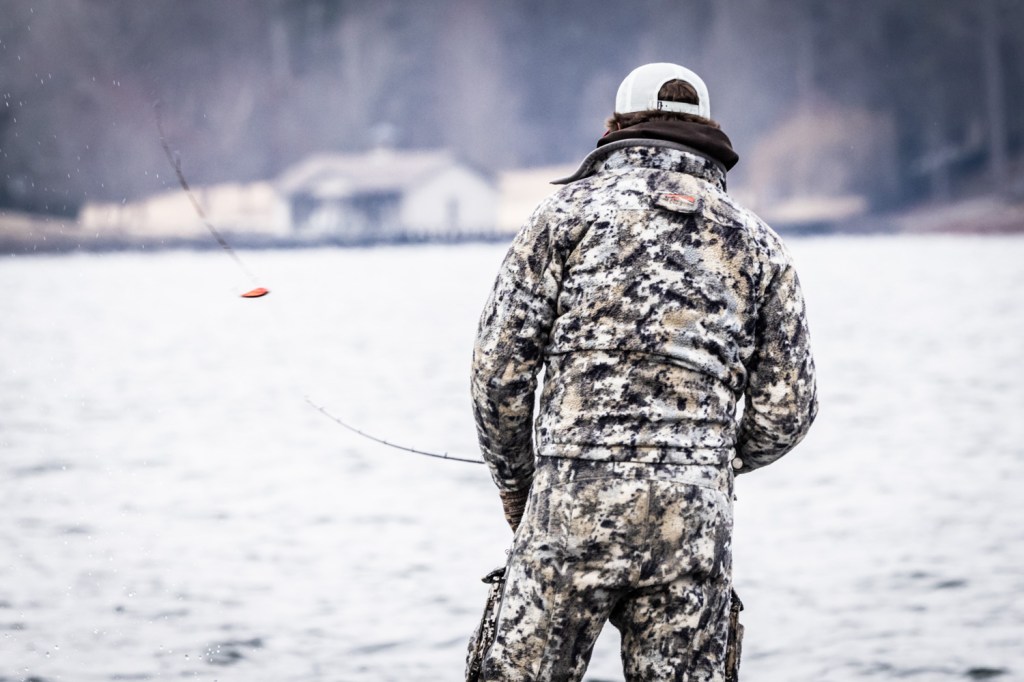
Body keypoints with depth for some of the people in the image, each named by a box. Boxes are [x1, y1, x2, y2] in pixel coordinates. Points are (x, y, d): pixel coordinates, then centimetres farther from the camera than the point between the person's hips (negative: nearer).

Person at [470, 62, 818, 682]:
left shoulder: (568, 211, 8)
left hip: (575, 502, -2)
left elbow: (501, 364, 2)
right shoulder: (757, 243, 15)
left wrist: (515, 481, 16)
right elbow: (787, 408, 10)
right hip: (695, 516, 2)